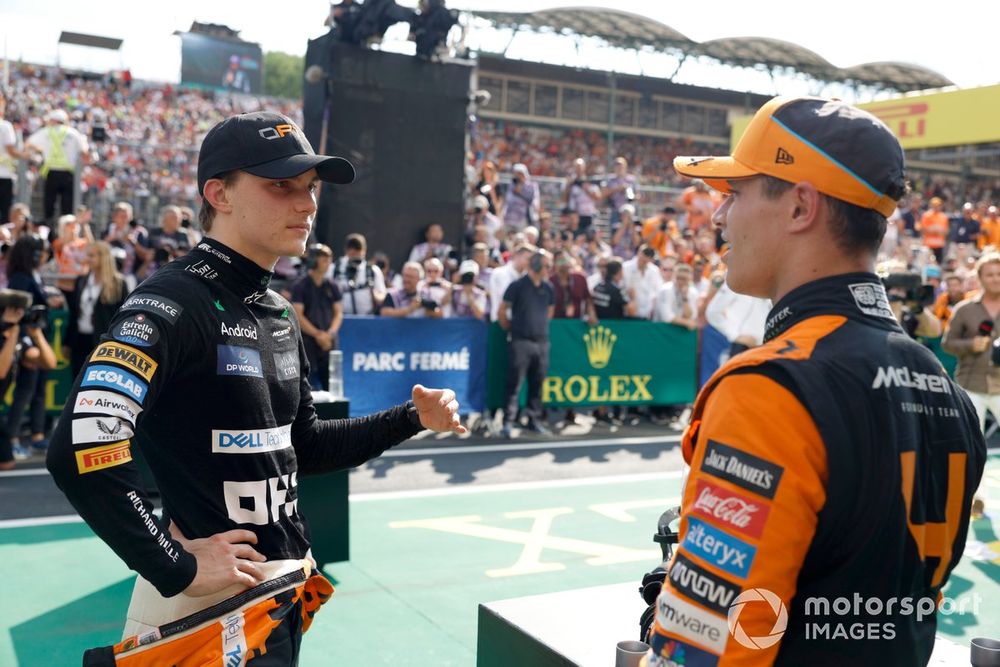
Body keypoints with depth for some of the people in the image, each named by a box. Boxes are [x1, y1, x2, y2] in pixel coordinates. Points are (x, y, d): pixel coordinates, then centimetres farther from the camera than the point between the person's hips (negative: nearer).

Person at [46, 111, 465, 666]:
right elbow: (82, 451, -29)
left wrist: (411, 418, 7)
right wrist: (177, 567, -23)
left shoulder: (279, 313, 9)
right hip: (210, 609, -8)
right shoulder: (173, 303, -18)